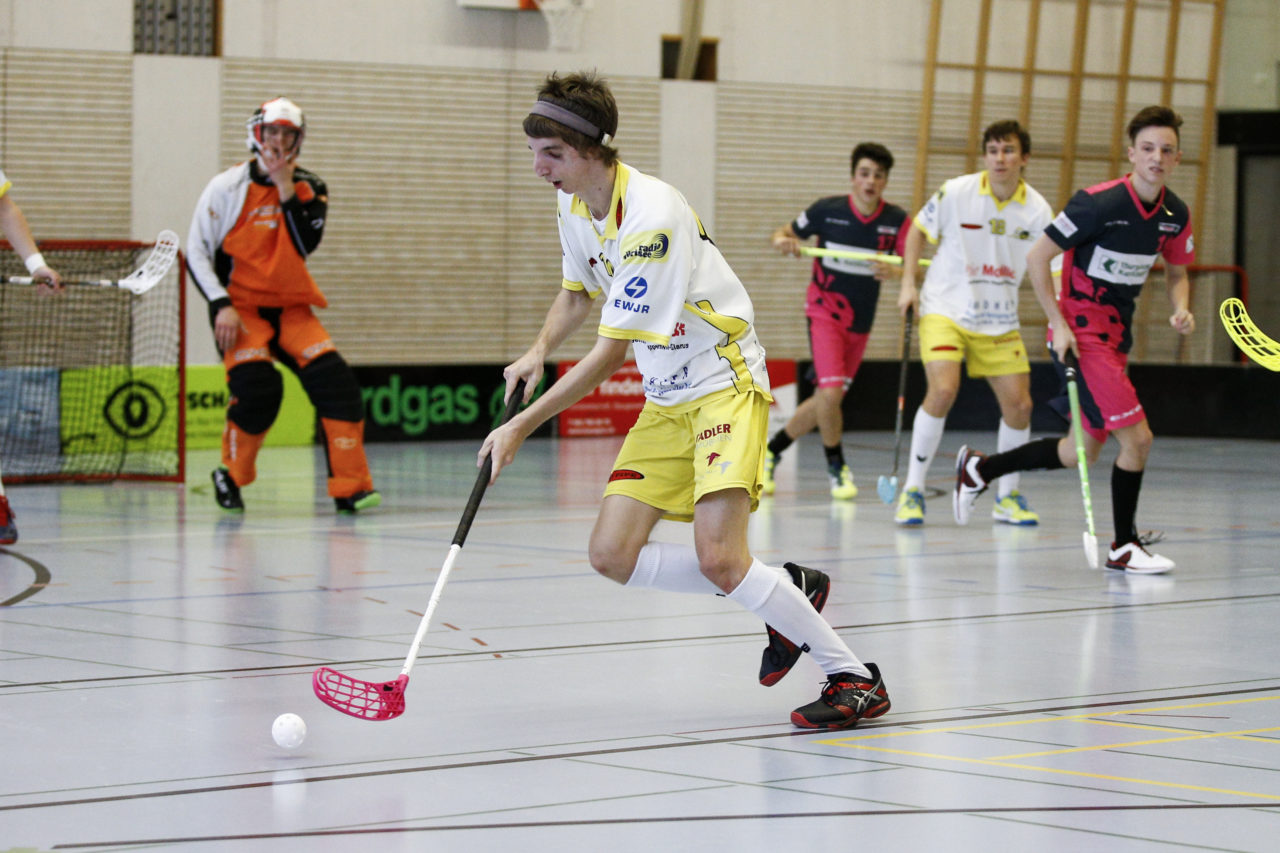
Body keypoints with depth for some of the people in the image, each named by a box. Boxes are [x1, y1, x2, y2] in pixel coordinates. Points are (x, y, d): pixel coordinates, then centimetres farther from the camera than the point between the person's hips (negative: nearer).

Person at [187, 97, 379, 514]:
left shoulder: (309, 188, 6)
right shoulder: (228, 187, -3)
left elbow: (305, 245, -10)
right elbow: (197, 252, -4)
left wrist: (286, 191, -16)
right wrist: (221, 305, -14)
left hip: (292, 307, 4)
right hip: (241, 307, -3)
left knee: (335, 380, -15)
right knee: (258, 386, -24)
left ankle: (351, 486, -12)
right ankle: (231, 477, 0)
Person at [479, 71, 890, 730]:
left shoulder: (651, 216, -26)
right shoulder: (573, 206, 3)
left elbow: (609, 354, -25)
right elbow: (579, 293, 23)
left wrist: (520, 427, -24)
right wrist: (540, 349, 2)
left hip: (725, 384, -9)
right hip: (665, 399, 9)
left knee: (718, 558, -23)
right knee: (612, 555, -3)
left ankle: (855, 680, -10)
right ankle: (784, 592, 12)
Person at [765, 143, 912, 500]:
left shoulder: (897, 220, -6)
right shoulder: (827, 210, -11)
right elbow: (784, 234, 2)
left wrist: (895, 271, -32)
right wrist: (783, 241, -22)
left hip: (860, 323, 4)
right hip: (824, 312, -4)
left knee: (824, 403, 10)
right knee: (830, 393, -20)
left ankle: (771, 450, 31)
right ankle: (837, 467, 2)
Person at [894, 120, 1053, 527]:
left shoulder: (1037, 211, -6)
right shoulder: (956, 193, -10)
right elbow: (918, 231, 6)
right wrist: (908, 284, -2)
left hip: (999, 321, 3)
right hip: (945, 312, -3)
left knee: (1019, 405, -1)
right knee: (942, 390, -23)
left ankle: (1008, 497, 20)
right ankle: (912, 490, -10)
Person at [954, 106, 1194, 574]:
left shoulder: (1176, 214, 1)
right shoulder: (1100, 203, -20)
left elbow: (1177, 272, 18)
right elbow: (1037, 257, -13)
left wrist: (1181, 309, -3)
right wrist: (1059, 324, -17)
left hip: (1115, 339, 8)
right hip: (1081, 335, -8)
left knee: (1082, 452, 14)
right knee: (1137, 436, -14)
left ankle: (978, 469, 33)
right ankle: (1123, 547, 4)